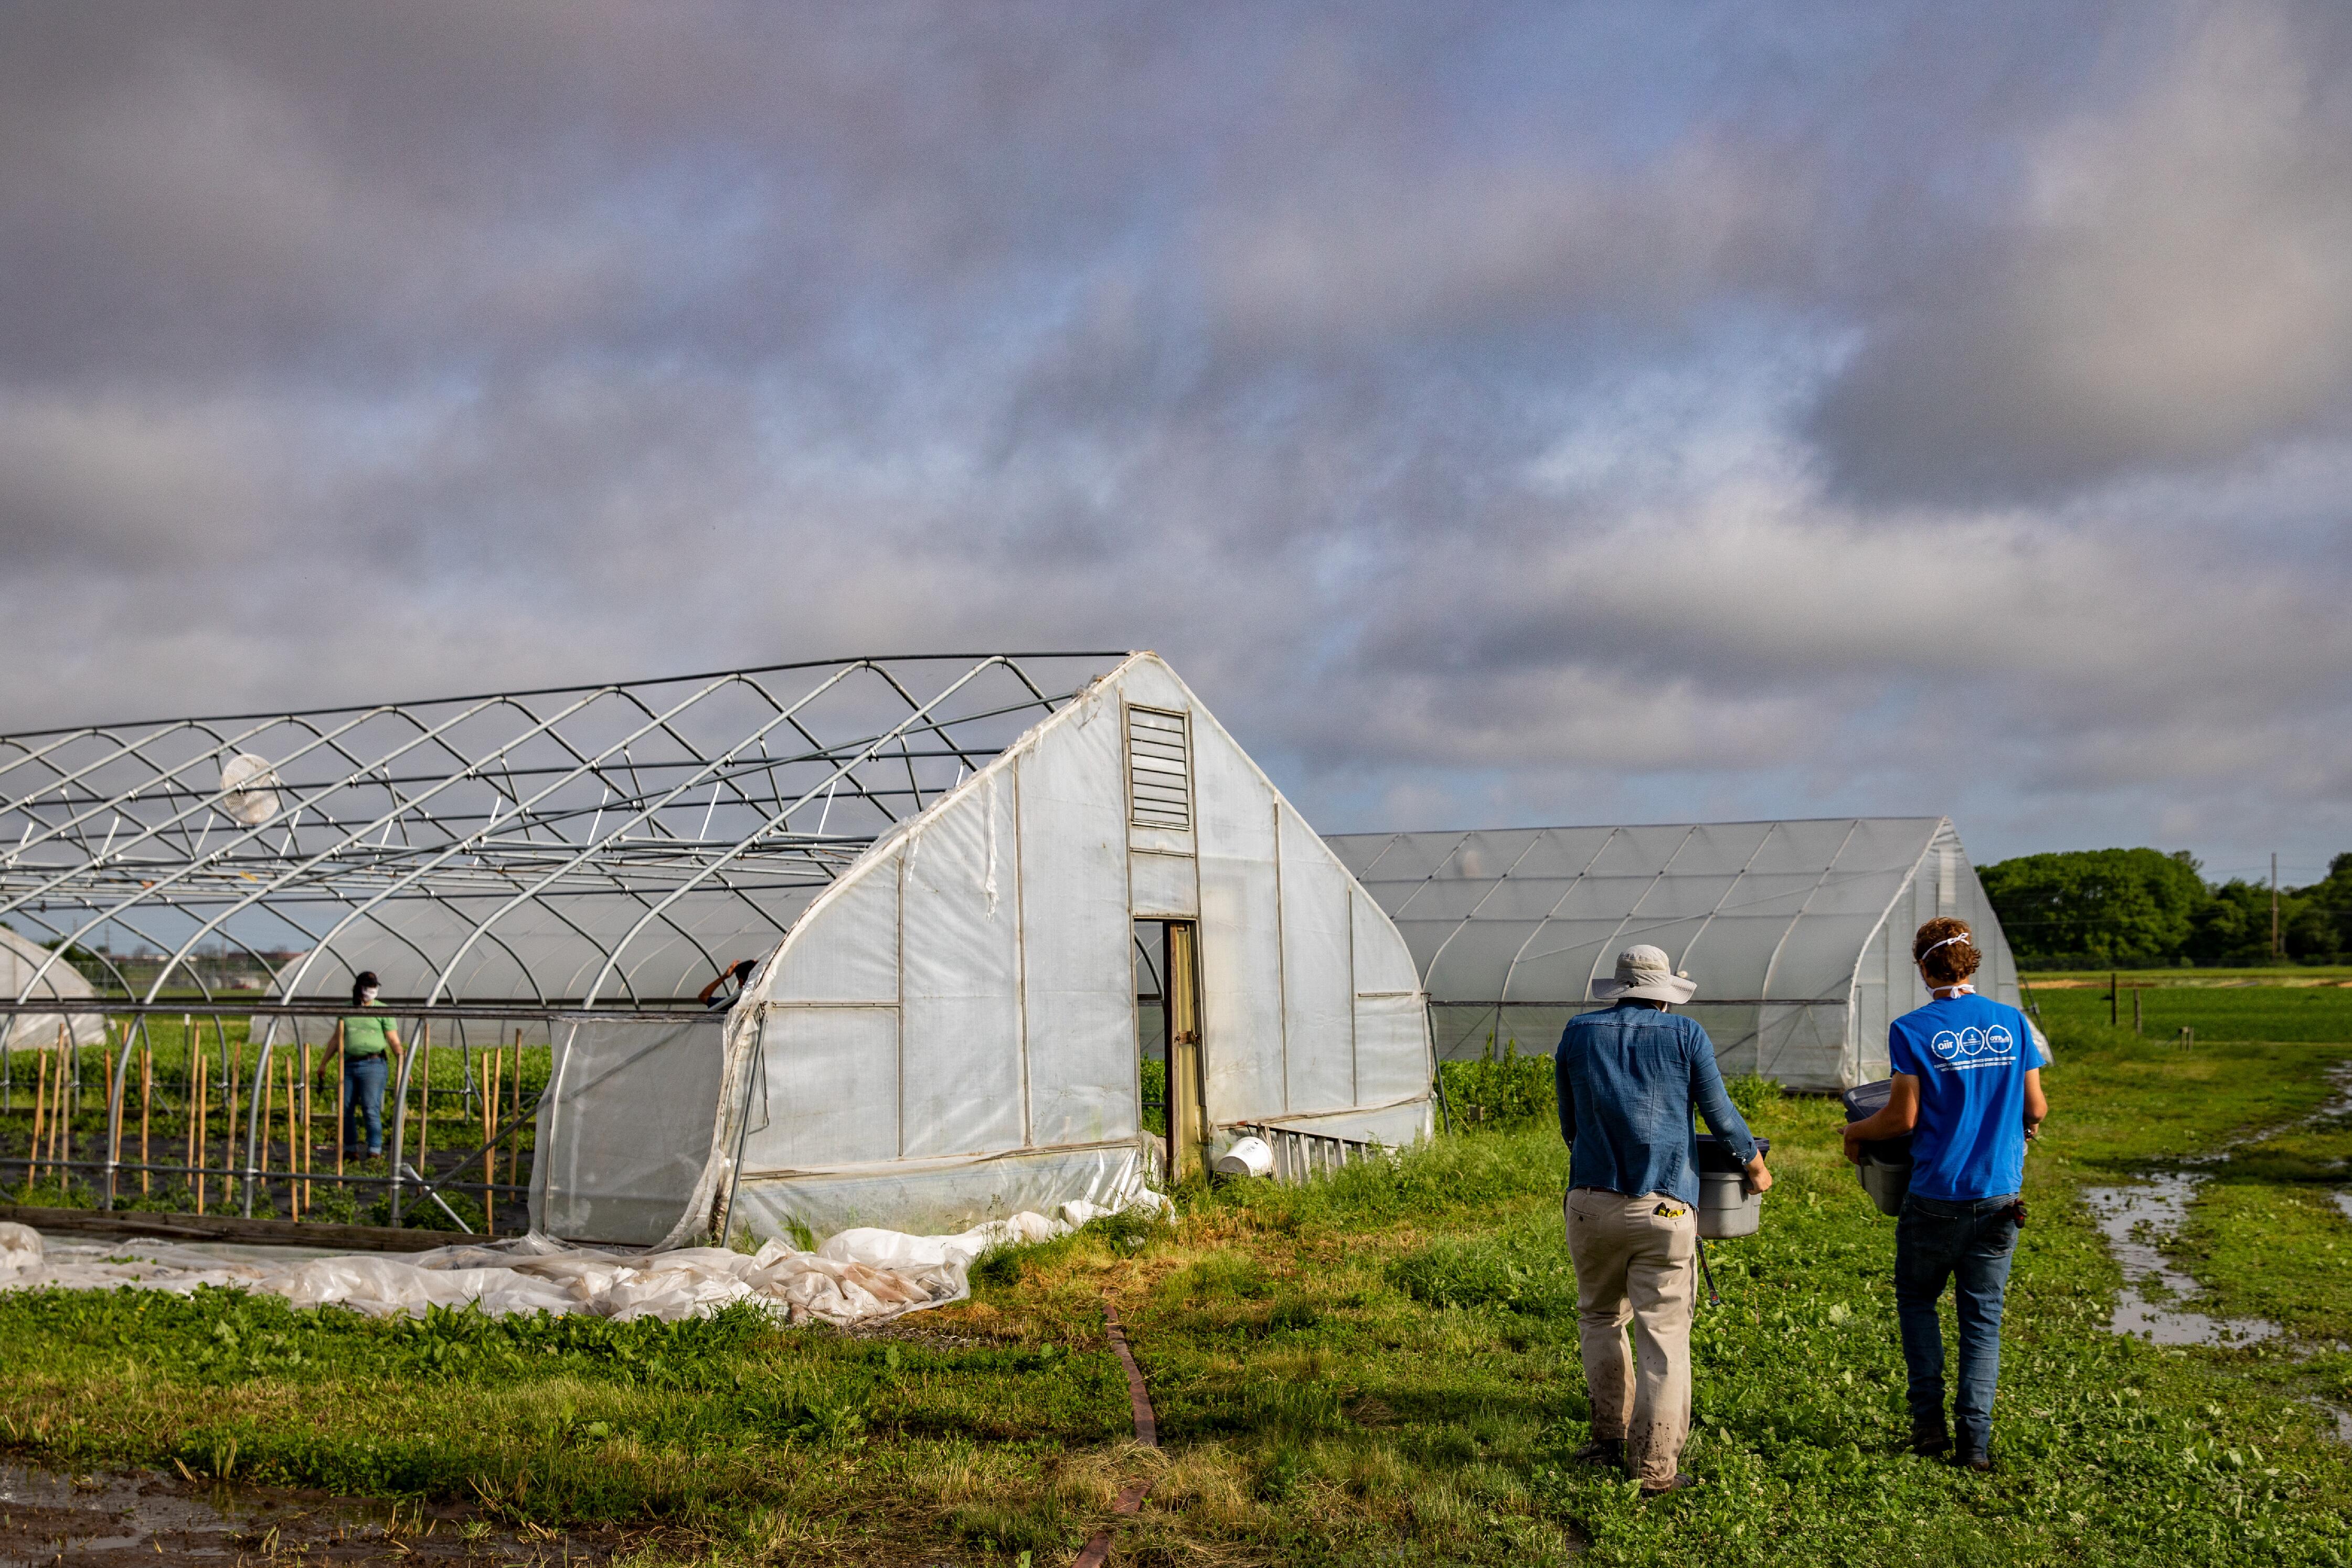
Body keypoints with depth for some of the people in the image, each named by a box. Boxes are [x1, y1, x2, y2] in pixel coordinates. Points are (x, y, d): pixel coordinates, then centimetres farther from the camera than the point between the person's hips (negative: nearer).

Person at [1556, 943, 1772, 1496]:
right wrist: (1753, 1161, 26)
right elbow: (1720, 1113, 8)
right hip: (1663, 1208, -2)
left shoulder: (1578, 1034, 8)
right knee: (1664, 1335, 2)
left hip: (1592, 1201, 2)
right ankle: (1655, 1466, 2)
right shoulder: (1686, 1035, 2)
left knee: (1600, 1316, 20)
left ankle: (1612, 1434, 19)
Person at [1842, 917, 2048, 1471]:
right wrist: (2028, 1122, 28)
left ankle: (1929, 1419, 13)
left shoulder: (1913, 1030, -10)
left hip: (1937, 1193, -3)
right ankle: (1975, 1438, 8)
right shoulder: (2012, 1023, 2)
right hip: (2000, 1194, 3)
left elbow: (1903, 1118, -11)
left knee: (1917, 1301, 17)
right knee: (1983, 1316, 10)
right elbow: (2036, 1109, 5)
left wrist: (1856, 1132, 7)